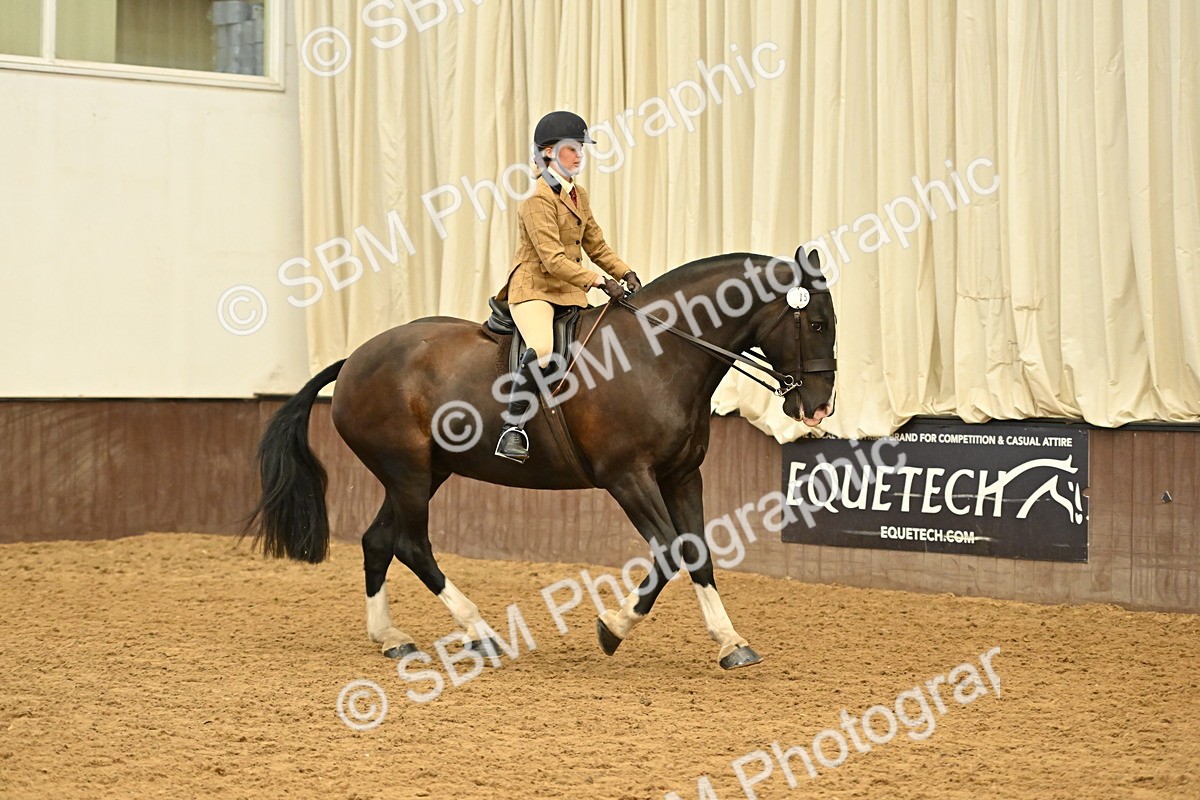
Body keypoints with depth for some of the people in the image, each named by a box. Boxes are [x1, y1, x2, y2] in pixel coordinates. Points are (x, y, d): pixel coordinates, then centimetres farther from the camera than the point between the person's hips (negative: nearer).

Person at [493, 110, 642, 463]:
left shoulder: (579, 196, 15)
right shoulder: (539, 199, -13)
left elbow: (596, 245, 19)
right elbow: (553, 259, -20)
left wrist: (625, 273, 3)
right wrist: (599, 281, -26)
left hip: (569, 291, 9)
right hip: (534, 288, -9)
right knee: (541, 348, -32)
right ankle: (512, 430, -28)